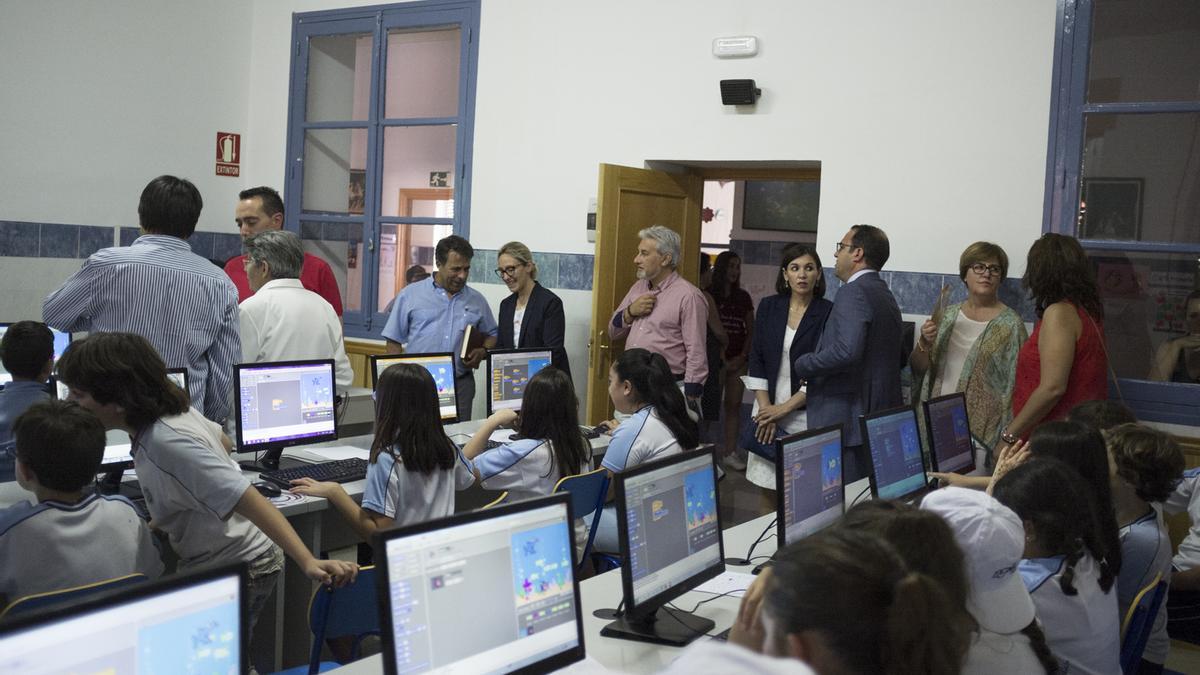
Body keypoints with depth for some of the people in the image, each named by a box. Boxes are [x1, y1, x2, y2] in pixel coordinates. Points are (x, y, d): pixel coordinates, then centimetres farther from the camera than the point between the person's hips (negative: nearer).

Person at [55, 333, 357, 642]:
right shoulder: (173, 408, -3)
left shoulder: (167, 444, -30)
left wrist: (309, 563, -43)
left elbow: (252, 501, -35)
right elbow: (223, 441, 17)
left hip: (239, 568, -9)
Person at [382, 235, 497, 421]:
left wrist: (483, 352, -1)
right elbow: (394, 341, 5)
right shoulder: (411, 294, 4)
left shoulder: (477, 300, 11)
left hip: (460, 385, 2)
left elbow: (492, 335, 21)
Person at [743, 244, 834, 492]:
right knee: (767, 487, 4)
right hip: (768, 409, 3)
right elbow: (756, 361, 6)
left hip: (806, 413, -3)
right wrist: (766, 408, -4)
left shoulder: (828, 312, -4)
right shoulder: (768, 307, 6)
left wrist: (784, 409, -10)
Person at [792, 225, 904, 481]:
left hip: (848, 422, -10)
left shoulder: (854, 291, -12)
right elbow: (900, 357, 26)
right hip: (881, 418, 10)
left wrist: (800, 365, -12)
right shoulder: (886, 295, 17)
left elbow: (846, 351, -25)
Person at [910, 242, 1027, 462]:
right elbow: (919, 368, 11)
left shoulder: (1010, 324, -6)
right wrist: (924, 344, -10)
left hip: (981, 429, -4)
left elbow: (1015, 386, -6)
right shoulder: (947, 316, 8)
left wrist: (1005, 439, -11)